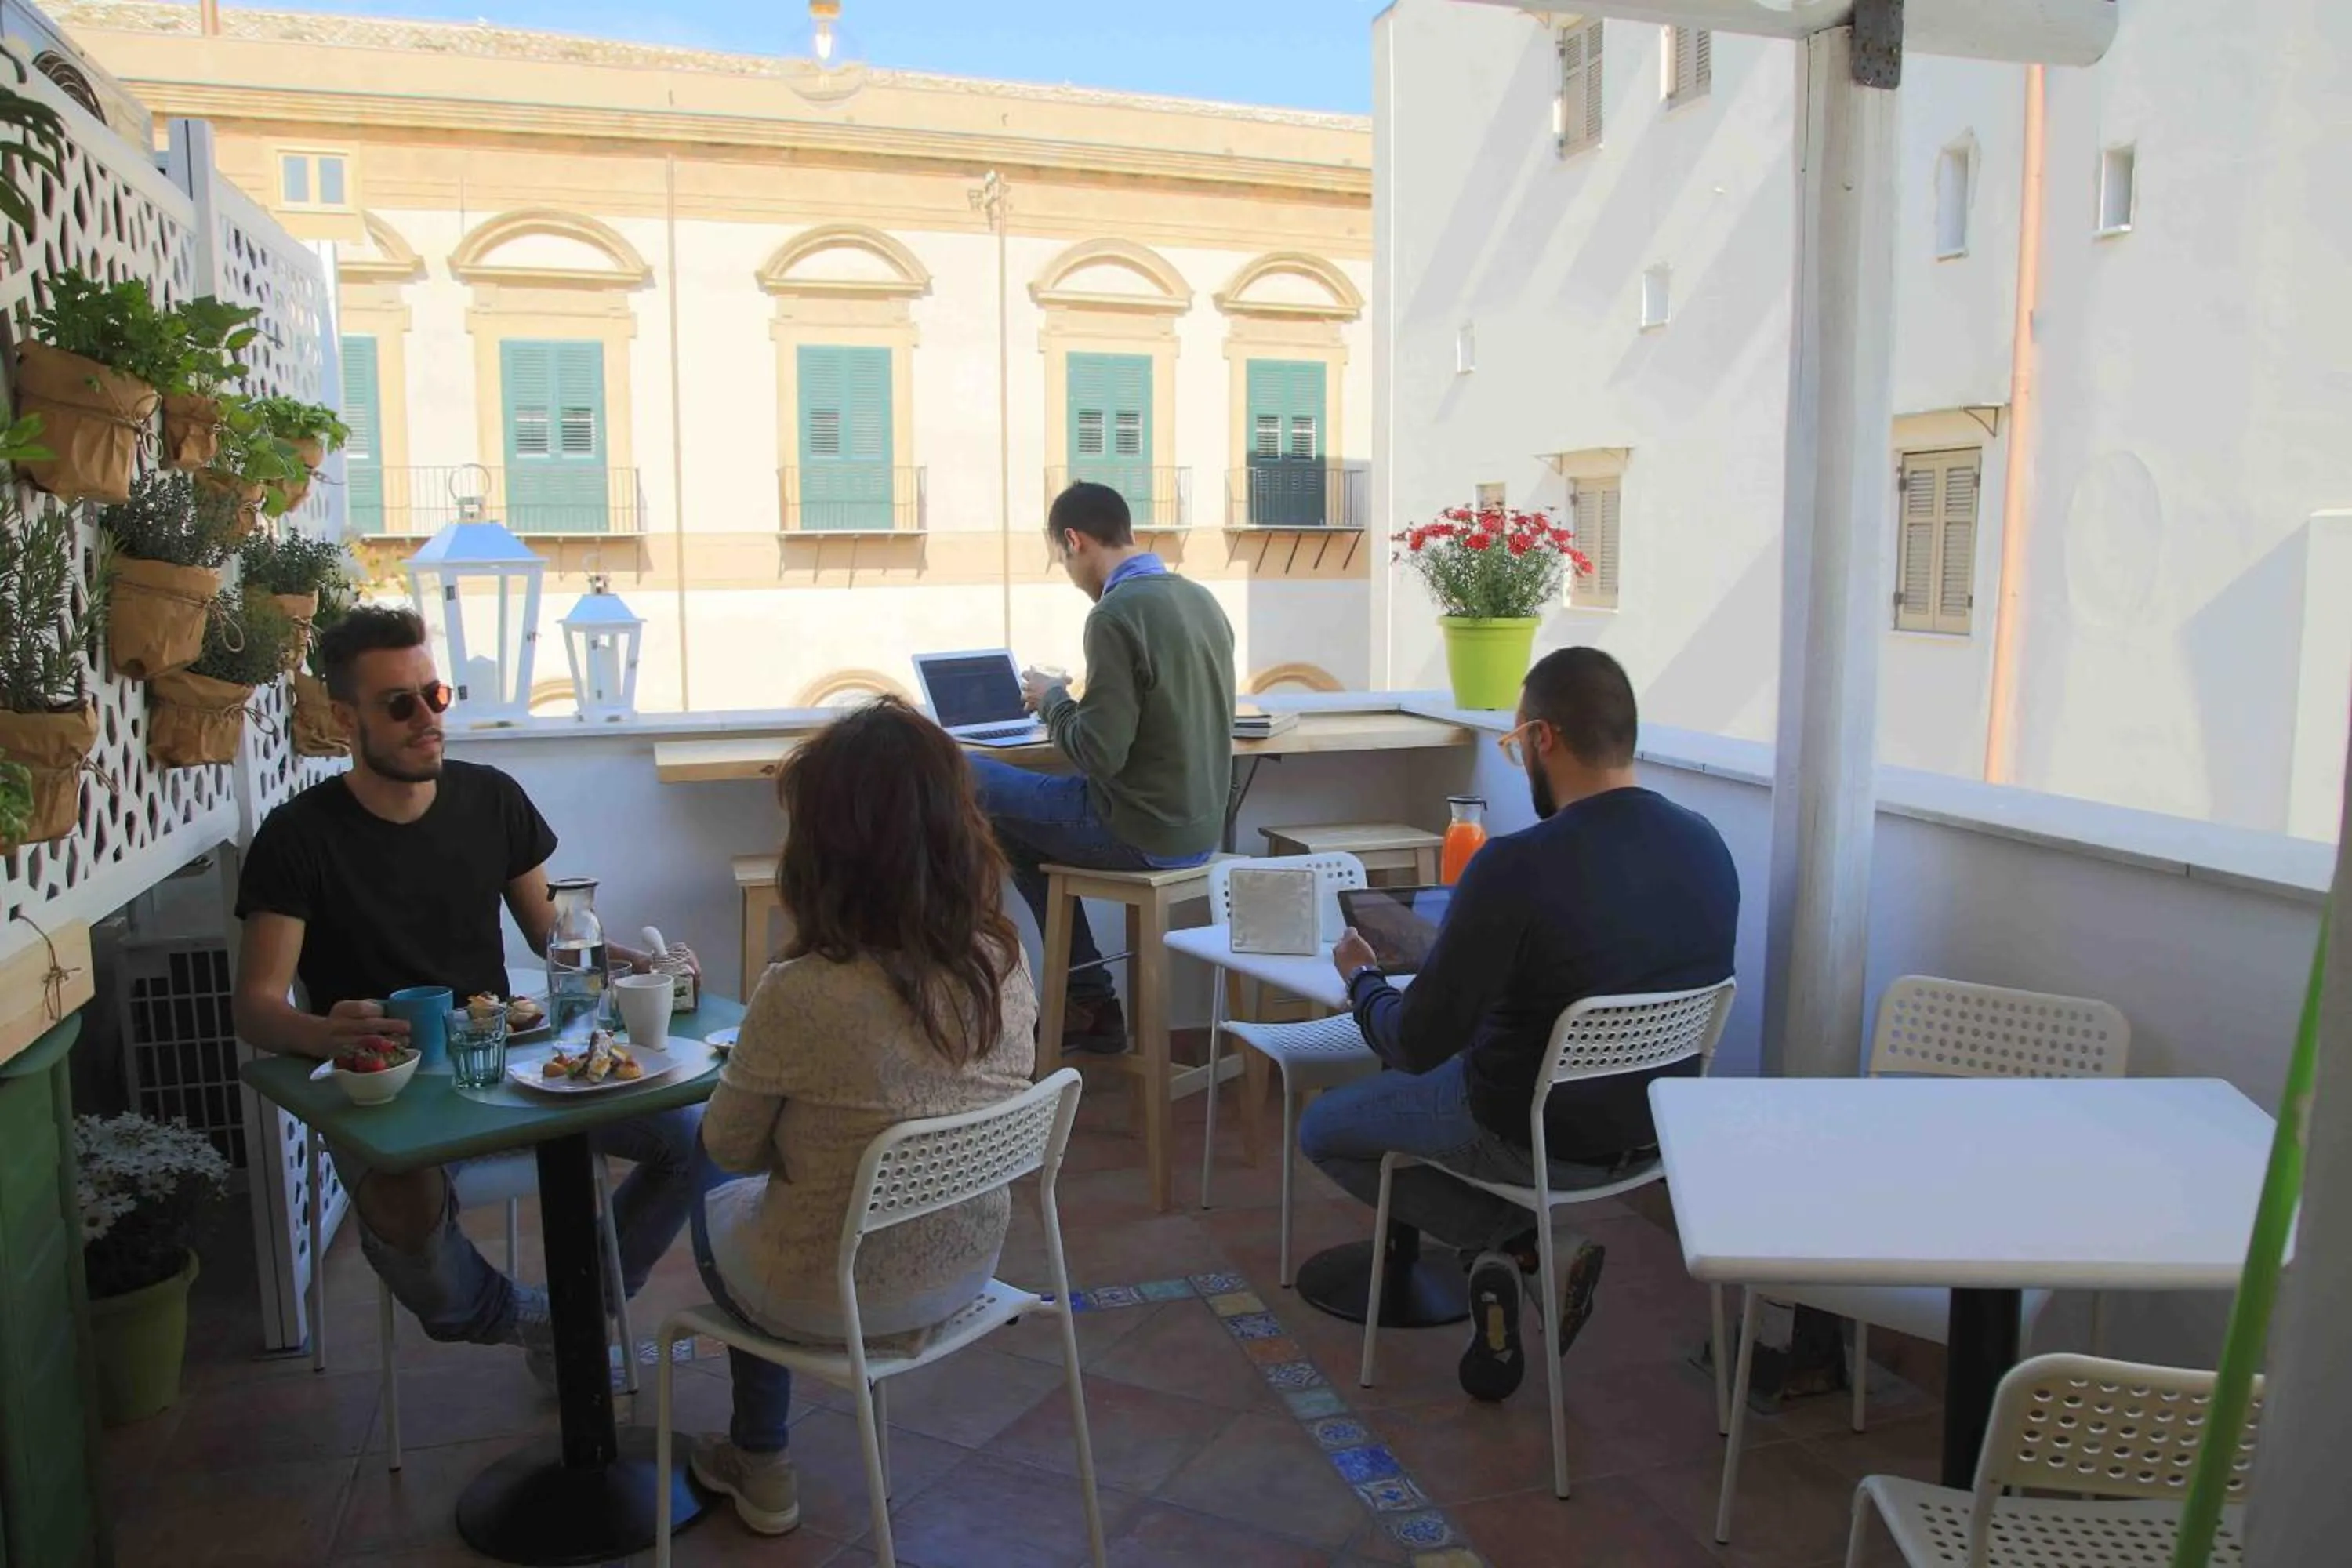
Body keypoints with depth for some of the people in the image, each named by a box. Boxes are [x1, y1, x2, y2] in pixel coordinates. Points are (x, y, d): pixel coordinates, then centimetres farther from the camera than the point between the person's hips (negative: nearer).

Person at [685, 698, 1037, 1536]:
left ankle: (762, 1469, 44)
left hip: (832, 1300, -4)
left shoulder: (799, 996, -29)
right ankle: (757, 1460, 43)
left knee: (715, 1200, 29)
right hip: (968, 1270, 5)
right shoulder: (1006, 964, -14)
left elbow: (729, 1146, -11)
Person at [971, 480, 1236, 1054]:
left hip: (1142, 833, -8)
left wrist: (1052, 701, -4)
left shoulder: (1116, 613, -19)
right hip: (1200, 827, 8)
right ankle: (1087, 1003, 22)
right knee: (1018, 811, 23)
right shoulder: (1202, 599, 6)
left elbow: (1099, 755, -22)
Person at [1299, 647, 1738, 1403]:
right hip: (1658, 1126, 7)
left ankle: (1516, 1241, 6)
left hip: (1538, 1139, -7)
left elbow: (1419, 1044, -22)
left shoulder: (1516, 867, -29)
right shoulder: (1707, 844, -7)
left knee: (1321, 1129, 16)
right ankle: (1518, 1250, 16)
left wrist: (1361, 979, -1)